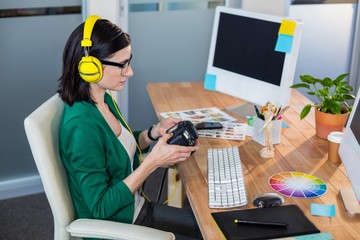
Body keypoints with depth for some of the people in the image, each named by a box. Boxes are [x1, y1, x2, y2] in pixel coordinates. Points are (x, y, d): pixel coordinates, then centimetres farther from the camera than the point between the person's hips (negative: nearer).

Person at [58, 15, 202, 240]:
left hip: (135, 209, 8)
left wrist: (154, 133, -4)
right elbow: (101, 207, -27)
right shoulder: (81, 125, -30)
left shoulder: (105, 99, -4)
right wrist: (153, 161, -28)